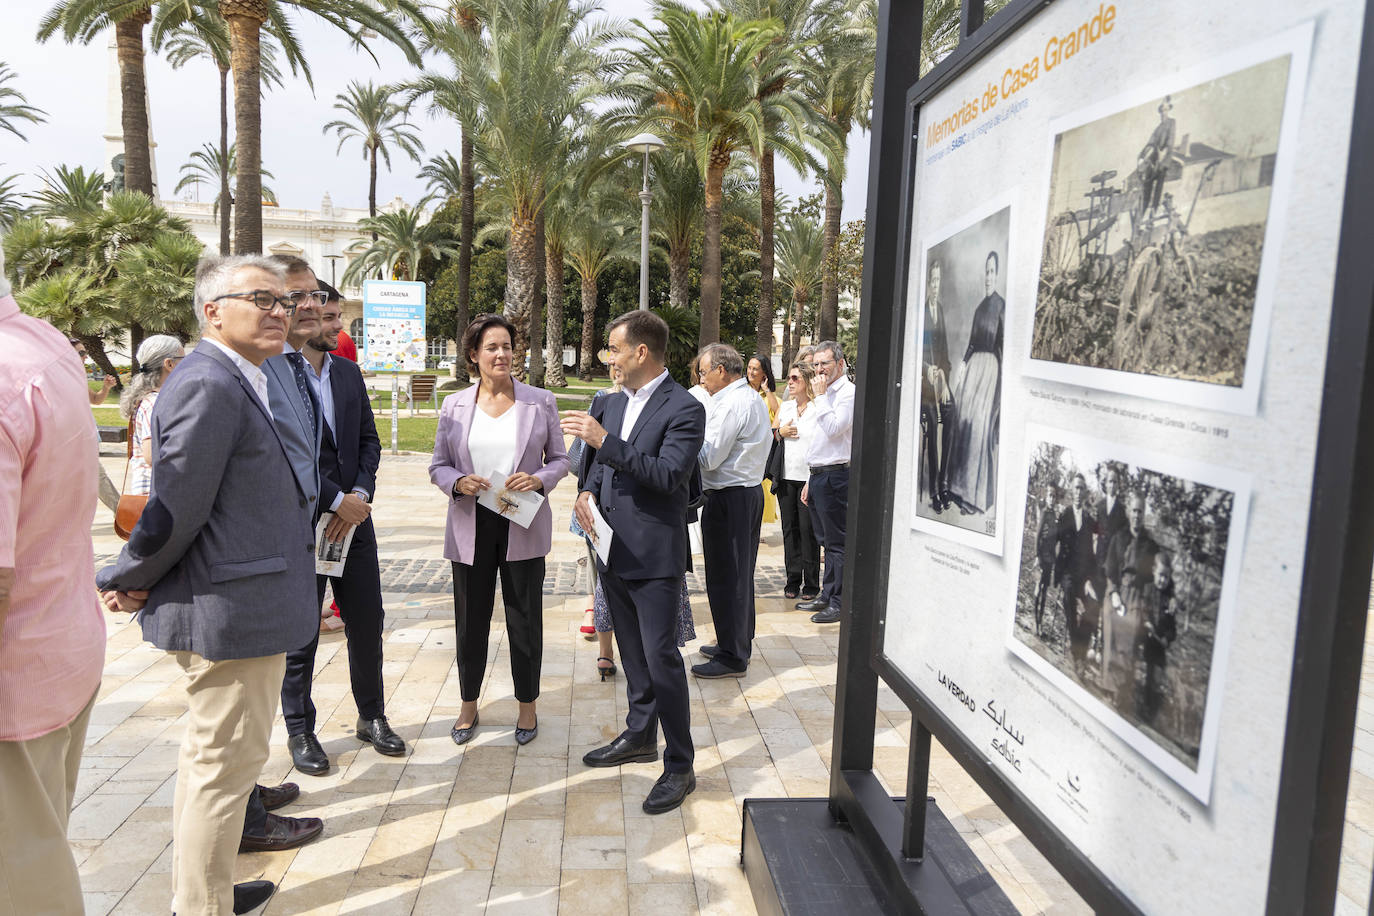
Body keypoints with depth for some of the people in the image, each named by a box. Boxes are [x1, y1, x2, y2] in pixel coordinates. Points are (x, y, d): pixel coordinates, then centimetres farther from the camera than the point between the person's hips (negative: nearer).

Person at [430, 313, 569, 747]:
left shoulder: (541, 402, 2)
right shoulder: (454, 405, 5)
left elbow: (559, 459, 5)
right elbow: (438, 466, 7)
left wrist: (538, 479, -16)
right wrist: (459, 482, -14)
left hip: (524, 528, -1)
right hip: (471, 529, 1)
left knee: (525, 619, 7)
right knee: (470, 620, 11)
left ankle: (527, 706, 24)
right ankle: (468, 705, 30)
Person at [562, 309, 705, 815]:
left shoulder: (684, 409, -13)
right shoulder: (610, 404, 11)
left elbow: (670, 474, -24)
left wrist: (604, 440, -26)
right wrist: (586, 491, -1)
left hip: (654, 555, -7)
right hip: (612, 550, 8)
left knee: (660, 657, -5)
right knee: (632, 654, 20)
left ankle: (679, 765, 7)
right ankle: (640, 735, 36)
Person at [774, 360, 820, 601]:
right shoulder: (784, 407, 13)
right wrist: (780, 432, -1)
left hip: (809, 477, -5)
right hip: (786, 475, 5)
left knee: (808, 529, -2)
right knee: (789, 529, 8)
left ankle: (811, 583, 7)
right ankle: (793, 580, 17)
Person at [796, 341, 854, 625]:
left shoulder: (848, 393, -9)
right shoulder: (827, 395, 20)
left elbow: (833, 429, -23)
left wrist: (819, 396, -14)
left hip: (835, 476, -9)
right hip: (818, 476, 9)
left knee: (837, 542, -5)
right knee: (826, 540, 14)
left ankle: (837, 603, 0)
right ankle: (826, 595, 22)